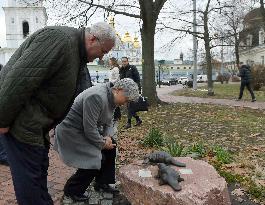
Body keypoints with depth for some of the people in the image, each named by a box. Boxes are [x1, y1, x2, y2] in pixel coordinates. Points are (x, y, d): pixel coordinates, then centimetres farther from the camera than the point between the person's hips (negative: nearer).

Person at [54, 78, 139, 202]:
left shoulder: (112, 99, 1)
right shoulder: (97, 97, -30)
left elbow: (108, 123, 9)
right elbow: (89, 128, -30)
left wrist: (108, 137, -10)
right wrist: (102, 143, -17)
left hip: (87, 130, 10)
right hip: (70, 131, -10)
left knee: (111, 147, 7)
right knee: (96, 160, -13)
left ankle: (102, 183, 22)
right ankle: (71, 190, 9)